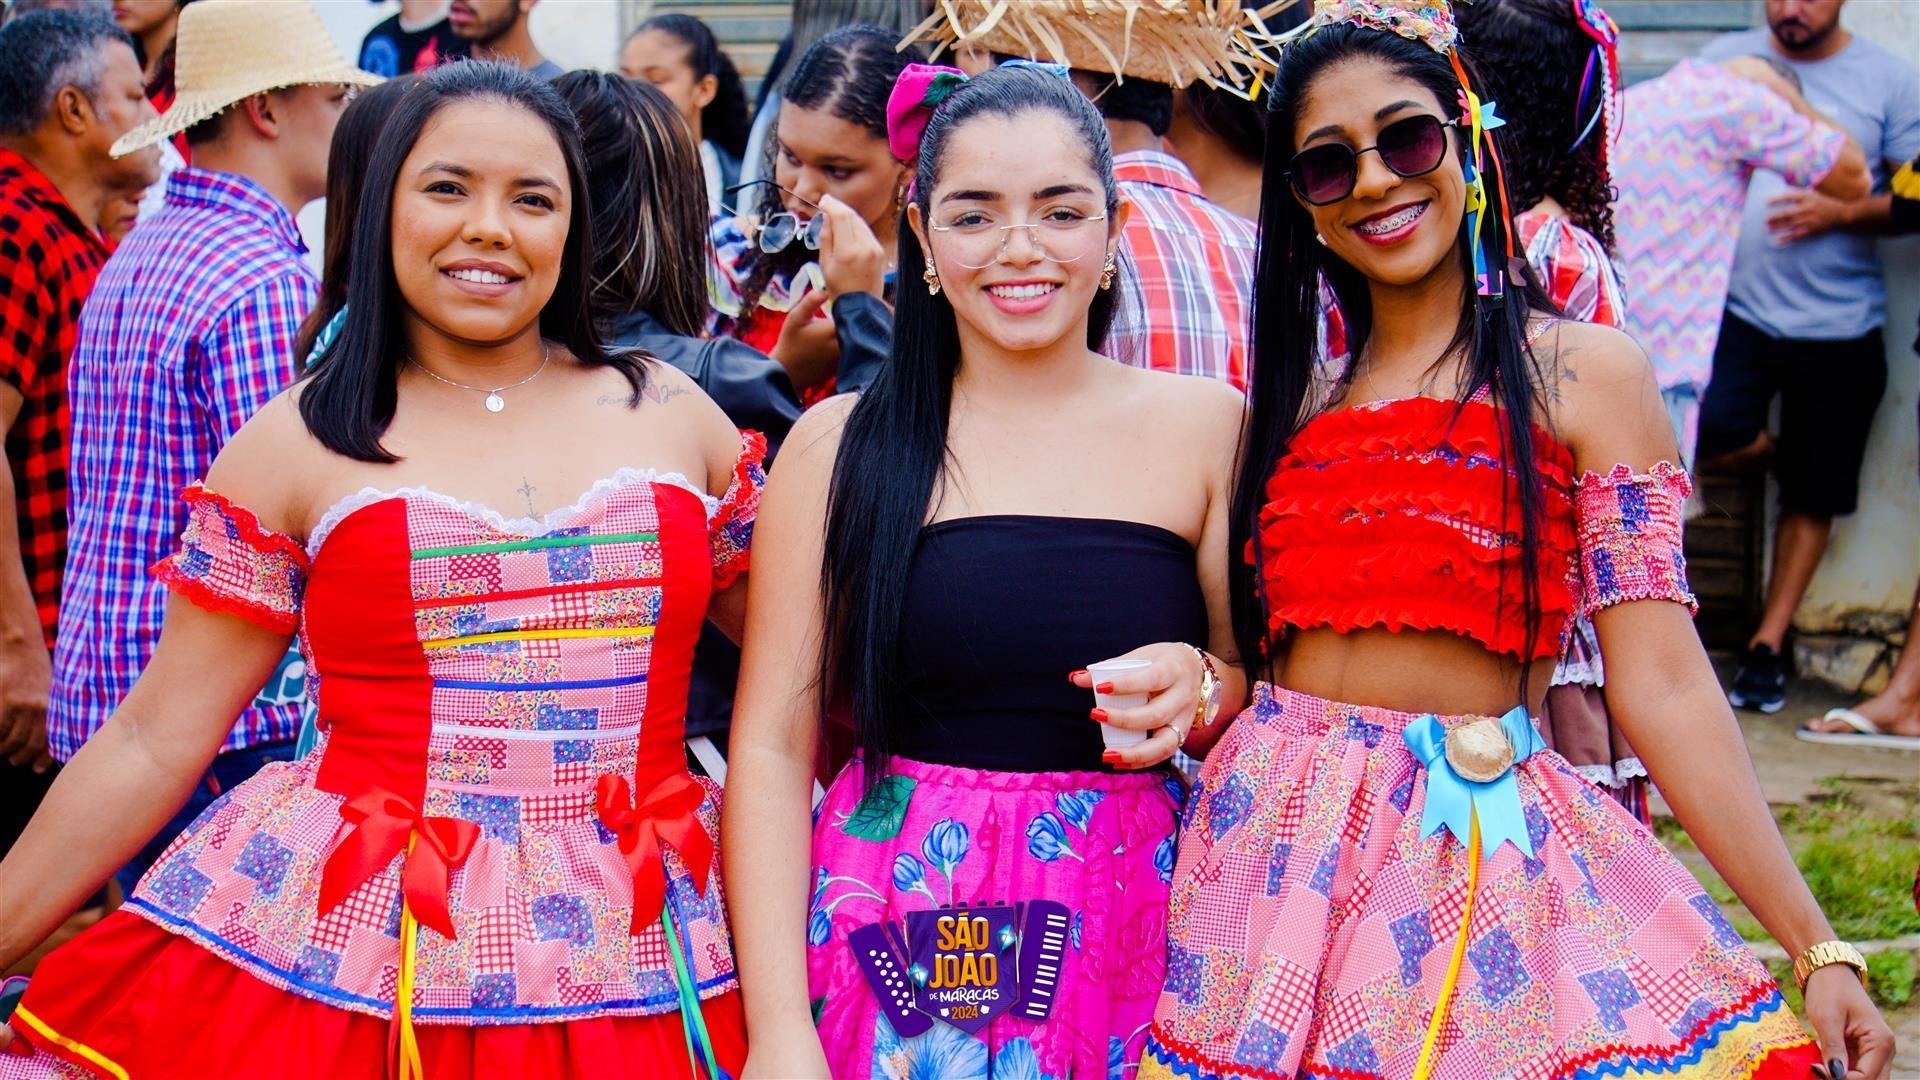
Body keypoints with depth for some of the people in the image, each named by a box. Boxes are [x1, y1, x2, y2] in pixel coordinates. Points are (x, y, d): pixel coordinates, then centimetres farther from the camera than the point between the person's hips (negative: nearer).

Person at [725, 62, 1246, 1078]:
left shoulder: (1203, 424, 3)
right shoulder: (840, 446, 0)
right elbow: (772, 742, -2)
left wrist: (1200, 689, -14)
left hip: (1138, 923, 1)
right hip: (901, 912, -1)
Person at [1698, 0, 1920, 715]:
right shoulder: (1727, 59, 6)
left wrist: (1842, 213, -17)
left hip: (1841, 324, 0)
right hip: (1742, 307, 1)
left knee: (1812, 496, 5)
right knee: (1709, 437, -23)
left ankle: (1767, 647, 19)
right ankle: (1768, 453, 14)